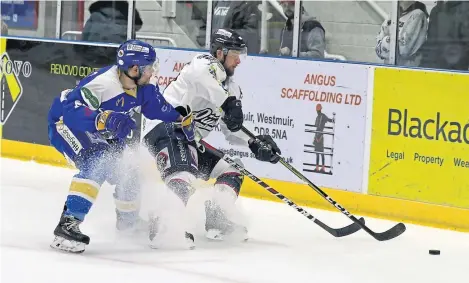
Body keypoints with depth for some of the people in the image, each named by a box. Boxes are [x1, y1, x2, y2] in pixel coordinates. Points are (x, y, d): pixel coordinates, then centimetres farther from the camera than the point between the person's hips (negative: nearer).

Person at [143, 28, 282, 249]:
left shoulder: (231, 88, 18)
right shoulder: (205, 65, -9)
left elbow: (232, 129, 19)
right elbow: (199, 77, -37)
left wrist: (255, 144, 1)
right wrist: (229, 104, -46)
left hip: (192, 141, 10)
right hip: (168, 129, -10)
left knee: (232, 169, 11)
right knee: (184, 174, -32)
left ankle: (216, 221, 3)